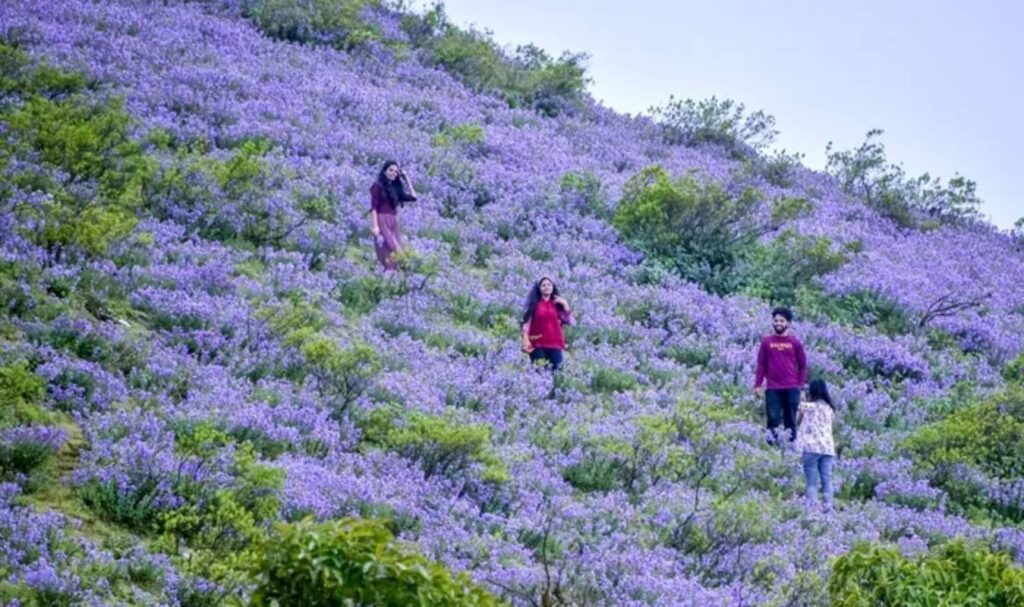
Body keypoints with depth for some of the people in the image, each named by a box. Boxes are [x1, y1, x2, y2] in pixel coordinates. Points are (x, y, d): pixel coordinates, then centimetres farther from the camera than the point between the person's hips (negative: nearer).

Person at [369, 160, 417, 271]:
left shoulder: (395, 188, 18)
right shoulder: (378, 186, 1)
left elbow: (413, 197, 20)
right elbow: (373, 207, -6)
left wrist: (406, 178, 18)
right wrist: (375, 226, -16)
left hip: (394, 223, 7)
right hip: (383, 222, -7)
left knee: (395, 254, -3)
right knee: (390, 254, -19)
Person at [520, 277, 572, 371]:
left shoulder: (557, 304, 15)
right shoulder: (534, 304, 10)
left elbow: (569, 321, 7)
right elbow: (526, 322, 3)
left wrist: (565, 305, -1)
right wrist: (526, 340, -10)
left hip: (555, 343, 2)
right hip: (538, 343, -2)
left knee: (557, 369, -8)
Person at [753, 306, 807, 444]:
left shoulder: (795, 343, 4)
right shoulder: (766, 342, 5)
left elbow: (802, 365, 7)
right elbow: (761, 365, 7)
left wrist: (800, 385, 0)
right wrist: (757, 385, 2)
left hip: (791, 388, 0)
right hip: (772, 389, 0)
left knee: (790, 419, 4)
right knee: (773, 419, -1)